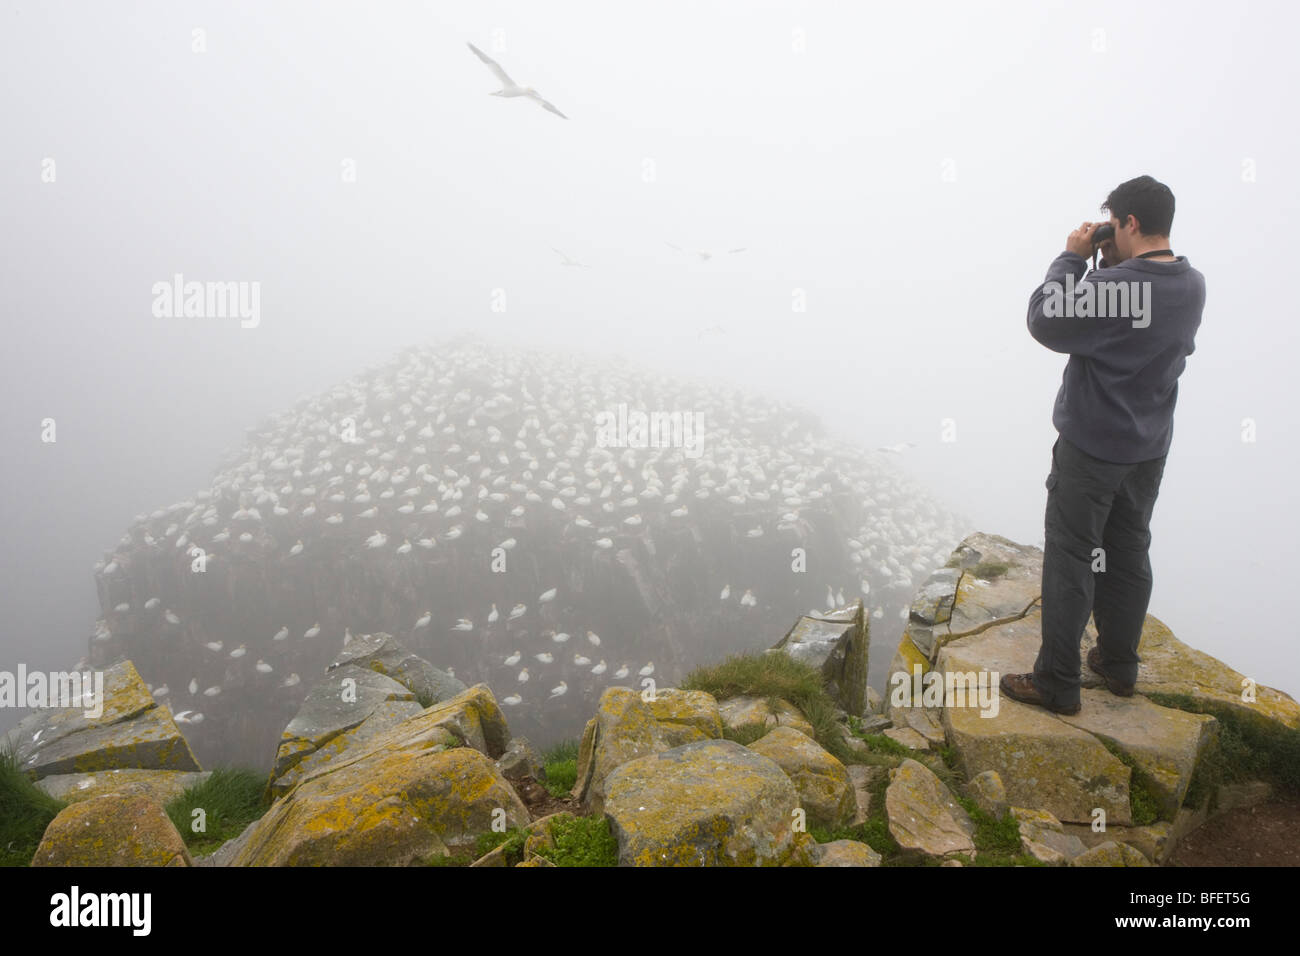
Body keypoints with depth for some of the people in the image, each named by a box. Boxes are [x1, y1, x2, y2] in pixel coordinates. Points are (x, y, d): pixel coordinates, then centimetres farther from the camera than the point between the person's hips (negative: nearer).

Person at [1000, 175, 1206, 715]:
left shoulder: (1110, 286, -25)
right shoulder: (1191, 286, 1)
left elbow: (1044, 320, -15)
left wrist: (1072, 258, -5)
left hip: (1091, 448, -8)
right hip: (1150, 447, 8)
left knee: (1070, 560, 0)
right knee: (1129, 554, 18)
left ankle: (1056, 684, 7)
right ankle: (1119, 665, 31)